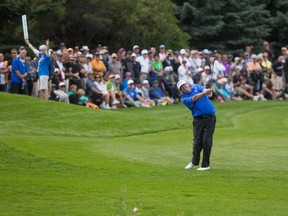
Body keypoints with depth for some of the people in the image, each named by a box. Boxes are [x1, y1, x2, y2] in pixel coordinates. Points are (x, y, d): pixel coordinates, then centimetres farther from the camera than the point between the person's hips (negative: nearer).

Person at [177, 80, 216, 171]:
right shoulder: (184, 99, 1)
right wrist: (204, 93, -32)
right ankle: (194, 161, 21)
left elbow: (205, 90, -6)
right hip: (198, 119, -1)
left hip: (210, 118, 1)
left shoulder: (196, 87, 13)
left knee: (207, 141, -5)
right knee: (198, 141, -2)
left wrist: (207, 91, -30)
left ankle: (205, 165, 2)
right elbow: (195, 98, -18)